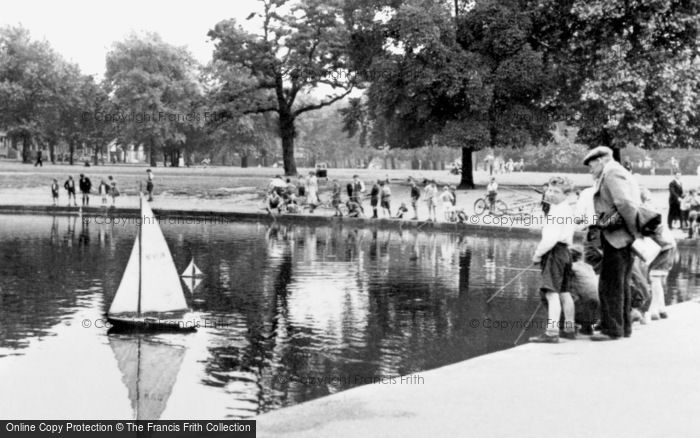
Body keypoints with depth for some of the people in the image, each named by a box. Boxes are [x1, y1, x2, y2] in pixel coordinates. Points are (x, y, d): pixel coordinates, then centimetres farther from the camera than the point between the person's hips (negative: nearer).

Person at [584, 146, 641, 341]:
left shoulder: (612, 174, -11)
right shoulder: (617, 174, 20)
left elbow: (625, 204, -22)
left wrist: (635, 231, -17)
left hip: (616, 237, -10)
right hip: (621, 238, 10)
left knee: (610, 285, -5)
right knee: (621, 285, 17)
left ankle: (612, 330, -1)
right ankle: (624, 327, 25)